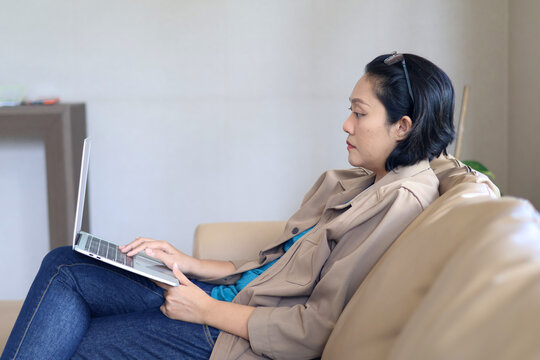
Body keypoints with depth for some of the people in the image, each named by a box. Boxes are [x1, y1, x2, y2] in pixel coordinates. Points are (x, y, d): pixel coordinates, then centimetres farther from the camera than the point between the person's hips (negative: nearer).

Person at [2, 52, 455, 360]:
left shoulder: (400, 200, -18)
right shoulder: (357, 186, 11)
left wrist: (208, 310, -14)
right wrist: (190, 264, 8)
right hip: (236, 295, 9)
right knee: (64, 266, 3)